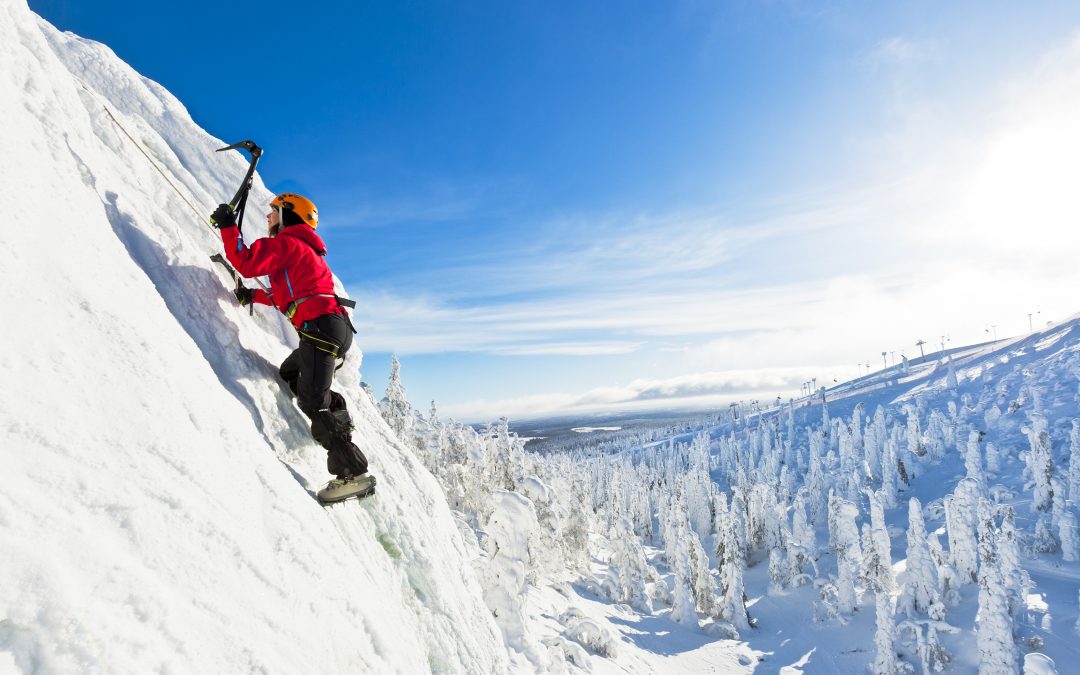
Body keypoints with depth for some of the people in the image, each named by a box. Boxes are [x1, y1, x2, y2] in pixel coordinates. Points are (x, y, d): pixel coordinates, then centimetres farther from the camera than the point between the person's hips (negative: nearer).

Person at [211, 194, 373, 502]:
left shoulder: (286, 242, 1)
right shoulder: (303, 248, 31)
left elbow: (247, 263, -12)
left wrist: (228, 226, -1)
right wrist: (253, 295, 29)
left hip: (321, 326, -10)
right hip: (333, 327, 10)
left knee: (313, 401, -12)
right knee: (290, 374, 28)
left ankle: (353, 473, -17)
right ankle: (339, 419, 17)